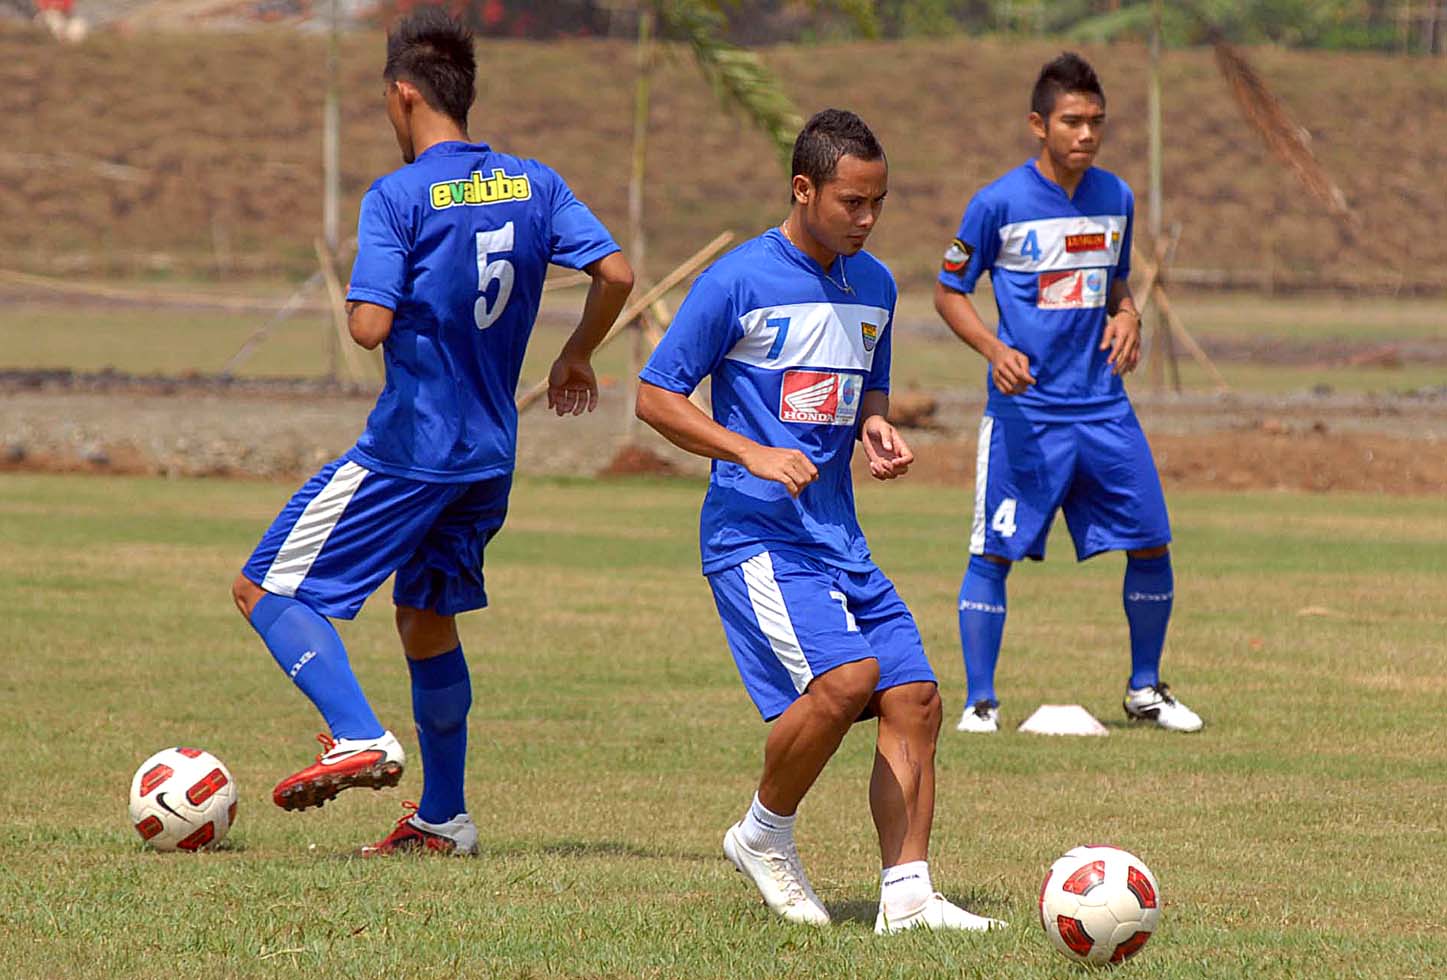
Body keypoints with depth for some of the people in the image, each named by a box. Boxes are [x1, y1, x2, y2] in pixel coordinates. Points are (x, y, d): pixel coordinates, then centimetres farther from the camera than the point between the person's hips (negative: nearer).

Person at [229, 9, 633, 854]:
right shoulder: (534, 186, 5)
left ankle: (360, 739, -18)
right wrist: (575, 359, 15)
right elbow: (616, 275, 0)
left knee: (266, 590, 0)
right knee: (427, 617, 21)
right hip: (491, 456, 7)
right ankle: (444, 818, 21)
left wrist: (358, 308, 2)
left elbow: (370, 325, -21)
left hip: (408, 449, -7)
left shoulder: (399, 197, -13)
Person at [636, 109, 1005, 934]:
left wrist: (878, 431, 3)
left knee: (915, 696, -5)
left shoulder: (875, 286, 12)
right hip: (756, 534, -7)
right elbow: (656, 396, -7)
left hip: (840, 537, 7)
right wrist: (753, 454, -18)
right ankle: (765, 835, -2)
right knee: (844, 675, -25)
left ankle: (908, 894, -1)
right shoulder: (740, 281, -8)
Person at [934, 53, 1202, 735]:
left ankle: (1145, 690, 21)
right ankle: (980, 701, 3)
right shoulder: (999, 203, -7)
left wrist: (1126, 316, 1)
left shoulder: (1115, 198, 8)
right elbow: (949, 292, 0)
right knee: (994, 554, -6)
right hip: (1023, 411, -5)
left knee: (1151, 545, 4)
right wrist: (994, 349, -17)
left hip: (1103, 406, 5)